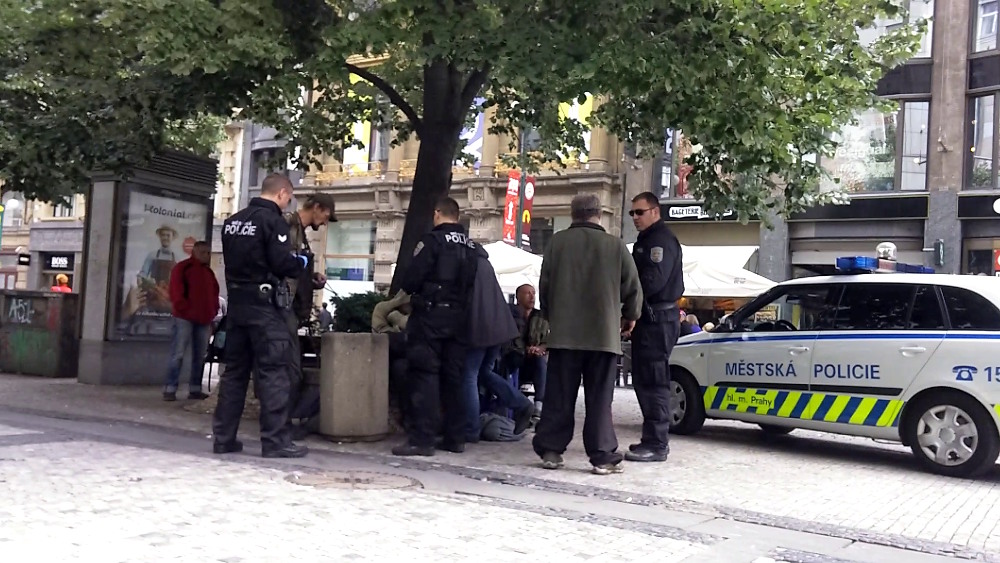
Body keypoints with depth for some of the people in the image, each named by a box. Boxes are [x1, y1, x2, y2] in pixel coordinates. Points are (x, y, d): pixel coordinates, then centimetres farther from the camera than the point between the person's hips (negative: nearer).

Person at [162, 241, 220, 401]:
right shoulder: (182, 267, 0)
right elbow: (176, 291, -8)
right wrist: (184, 309, -14)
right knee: (178, 354, -9)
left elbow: (214, 294, 23)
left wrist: (213, 312, 11)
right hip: (185, 318, -7)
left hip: (204, 320, 7)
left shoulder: (209, 272, 19)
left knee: (199, 356, 6)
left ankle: (195, 389, 11)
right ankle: (170, 389, -8)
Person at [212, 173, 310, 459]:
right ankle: (276, 441, -5)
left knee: (235, 370, 12)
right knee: (274, 372, -5)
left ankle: (223, 437, 16)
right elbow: (283, 263, -19)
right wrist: (301, 262, 2)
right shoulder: (272, 220, -12)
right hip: (265, 304, -8)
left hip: (237, 301, 8)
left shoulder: (232, 221, 14)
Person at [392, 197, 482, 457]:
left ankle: (421, 439, -8)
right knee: (453, 377, 11)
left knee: (425, 375, -5)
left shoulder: (433, 240, -8)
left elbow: (411, 278, -12)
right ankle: (455, 437, 15)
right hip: (458, 317, 6)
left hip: (430, 315, -6)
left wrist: (411, 291, 9)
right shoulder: (473, 248, 12)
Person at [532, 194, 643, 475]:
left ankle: (550, 450, 10)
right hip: (604, 333, -1)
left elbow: (544, 284, 5)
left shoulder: (557, 241, 1)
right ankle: (603, 456, 3)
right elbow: (633, 287, 4)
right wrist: (629, 316, 22)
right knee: (599, 399, 3)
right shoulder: (615, 245, -1)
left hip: (564, 332, 1)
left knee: (559, 397, 8)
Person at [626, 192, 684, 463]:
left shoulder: (662, 239, -10)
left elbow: (652, 281, -21)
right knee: (644, 380, 12)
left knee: (654, 381, -10)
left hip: (657, 318, -10)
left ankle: (656, 445, -8)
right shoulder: (646, 240, 22)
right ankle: (653, 439, 19)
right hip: (649, 318, 10)